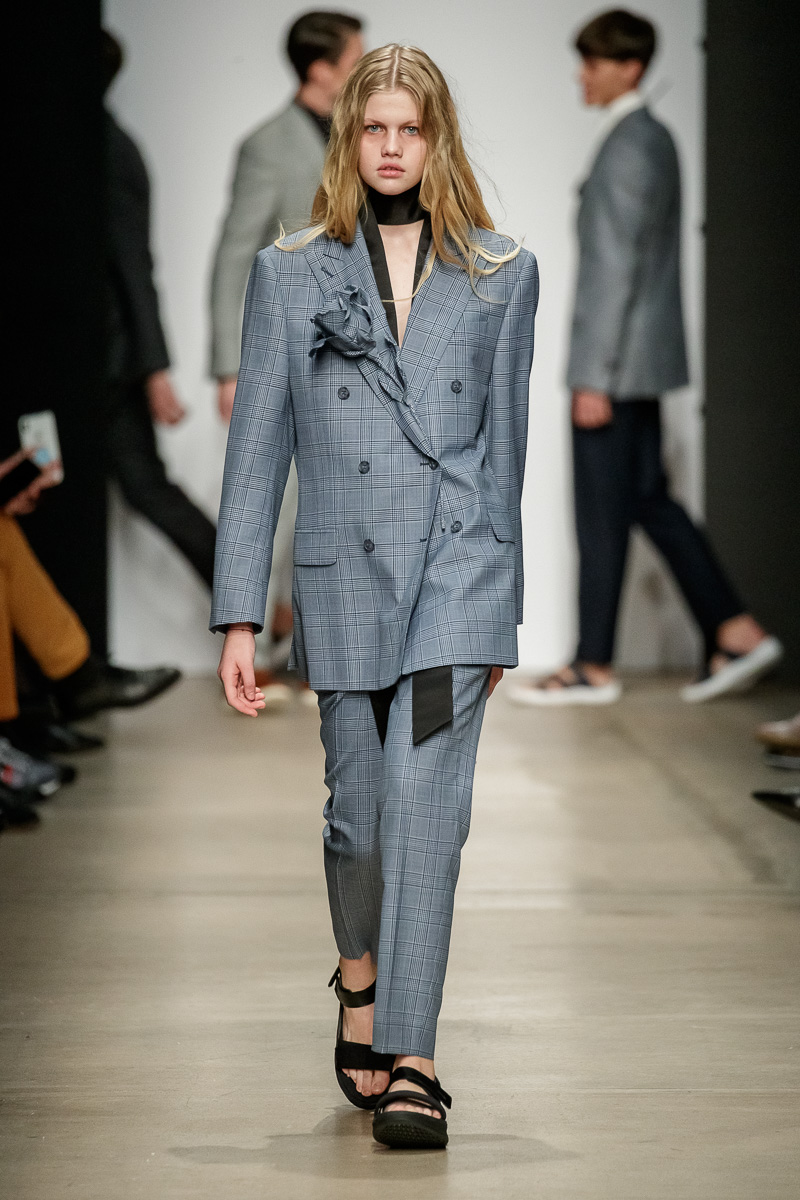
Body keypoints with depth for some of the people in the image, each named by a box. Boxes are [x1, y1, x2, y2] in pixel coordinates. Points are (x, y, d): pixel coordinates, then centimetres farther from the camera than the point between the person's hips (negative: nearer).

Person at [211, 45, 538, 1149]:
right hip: (342, 572, 1)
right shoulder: (290, 274, 6)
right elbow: (256, 449, 4)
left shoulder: (500, 277, 8)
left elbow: (503, 447, 13)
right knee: (359, 809, 10)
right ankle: (361, 976, 40)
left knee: (425, 802, -13)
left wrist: (498, 608, 14)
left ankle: (408, 1061, -11)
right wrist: (237, 614, 0)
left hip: (457, 565, -1)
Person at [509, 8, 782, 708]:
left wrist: (594, 378, -19)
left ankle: (595, 667, 5)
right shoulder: (654, 139, 15)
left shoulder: (627, 148, -15)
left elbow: (616, 269, -19)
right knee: (649, 500, 13)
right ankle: (736, 633, 12)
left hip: (617, 362, -10)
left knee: (603, 516, -2)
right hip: (643, 362, 10)